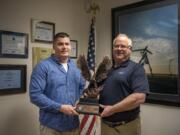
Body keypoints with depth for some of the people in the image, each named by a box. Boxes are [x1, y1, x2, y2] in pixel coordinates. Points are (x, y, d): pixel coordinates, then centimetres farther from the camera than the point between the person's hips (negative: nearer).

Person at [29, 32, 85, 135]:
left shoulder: (76, 66, 8)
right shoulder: (43, 66, -11)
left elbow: (82, 88, 15)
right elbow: (35, 95, -16)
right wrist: (60, 107, -20)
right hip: (51, 125, -5)